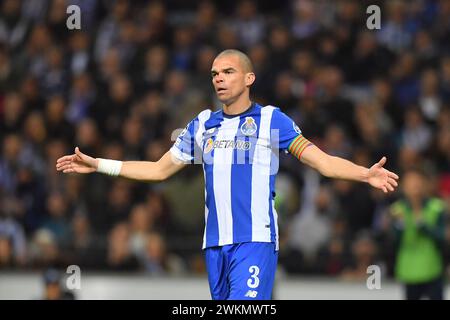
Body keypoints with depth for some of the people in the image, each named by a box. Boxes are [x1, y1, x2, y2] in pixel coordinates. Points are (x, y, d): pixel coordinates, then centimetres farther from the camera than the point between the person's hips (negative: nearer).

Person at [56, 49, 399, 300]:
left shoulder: (271, 120, 1)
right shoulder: (203, 125, 15)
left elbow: (323, 161, -5)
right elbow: (160, 169, 24)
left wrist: (365, 174, -23)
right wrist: (98, 164, 20)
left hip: (255, 241, -5)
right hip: (215, 243, 5)